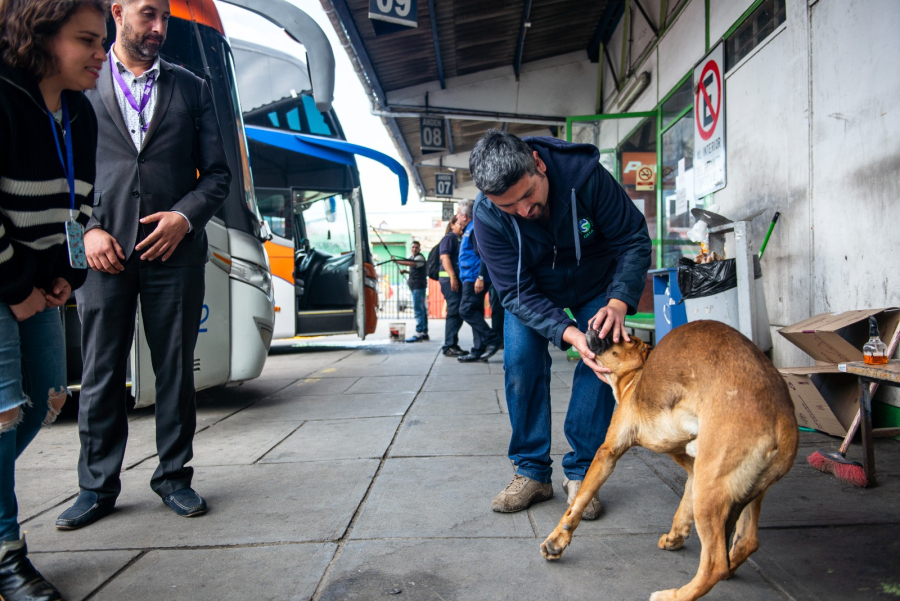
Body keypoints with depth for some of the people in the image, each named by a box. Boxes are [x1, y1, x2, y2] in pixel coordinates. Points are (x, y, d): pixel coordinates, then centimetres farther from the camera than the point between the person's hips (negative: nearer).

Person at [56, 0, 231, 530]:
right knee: (101, 373, 4)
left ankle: (174, 477, 18)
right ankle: (98, 487, 18)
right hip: (104, 252, 0)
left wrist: (186, 215, -7)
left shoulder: (191, 88, 14)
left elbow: (218, 173, 10)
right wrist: (87, 229, -6)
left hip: (174, 251, 1)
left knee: (176, 370, 5)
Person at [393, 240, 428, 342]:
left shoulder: (420, 257, -9)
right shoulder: (411, 257, 19)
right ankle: (424, 333, 16)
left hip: (419, 285, -10)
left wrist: (398, 261, -40)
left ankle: (418, 334, -16)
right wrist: (405, 271, 11)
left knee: (418, 309, -13)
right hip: (415, 286, 10)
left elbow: (413, 264, -31)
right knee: (422, 309, 11)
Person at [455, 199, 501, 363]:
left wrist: (480, 277, -25)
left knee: (466, 310, -13)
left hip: (474, 279, -10)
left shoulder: (475, 229, -11)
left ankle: (491, 340, -9)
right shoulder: (468, 231, 20)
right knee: (475, 312, 9)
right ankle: (478, 350, 12)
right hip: (470, 279, 10)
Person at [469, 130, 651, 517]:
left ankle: (580, 472, 2)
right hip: (532, 290, 1)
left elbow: (634, 239, -24)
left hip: (596, 285, 0)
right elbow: (517, 293, -28)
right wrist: (569, 334, -43)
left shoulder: (585, 173, -35)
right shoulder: (487, 217, -32)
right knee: (521, 365, -11)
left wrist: (618, 302, -40)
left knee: (601, 362, -11)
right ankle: (532, 472, 4)